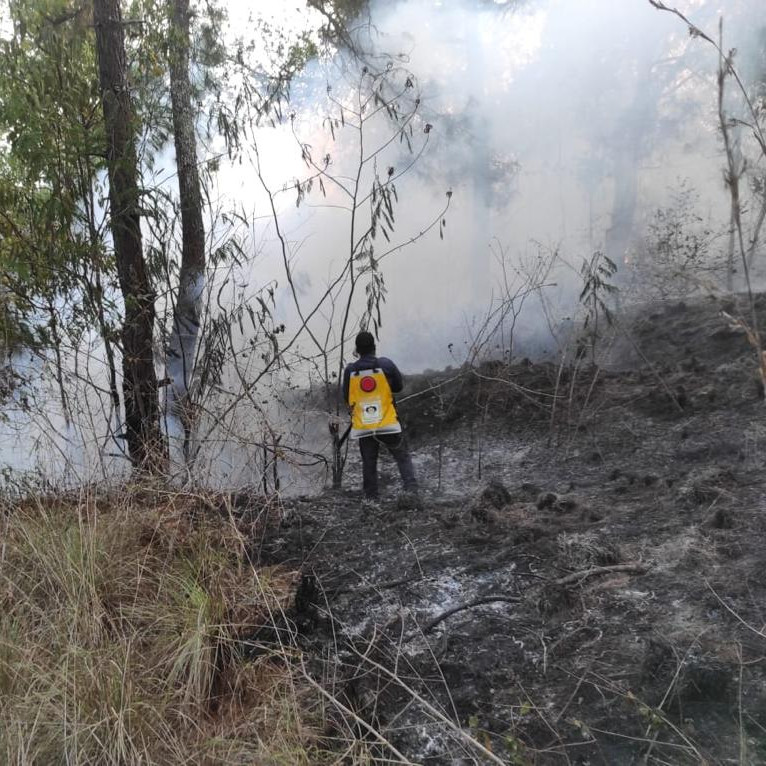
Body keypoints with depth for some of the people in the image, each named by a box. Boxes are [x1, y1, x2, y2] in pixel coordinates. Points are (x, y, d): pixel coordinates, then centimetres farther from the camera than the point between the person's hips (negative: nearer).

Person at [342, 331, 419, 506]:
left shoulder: (350, 371, -4)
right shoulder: (386, 365, -8)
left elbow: (347, 398, 6)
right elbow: (399, 386, 5)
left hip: (363, 427, 2)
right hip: (388, 424, -1)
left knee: (369, 462, 13)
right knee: (403, 457, 8)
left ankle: (371, 498, 14)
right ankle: (411, 488, -7)